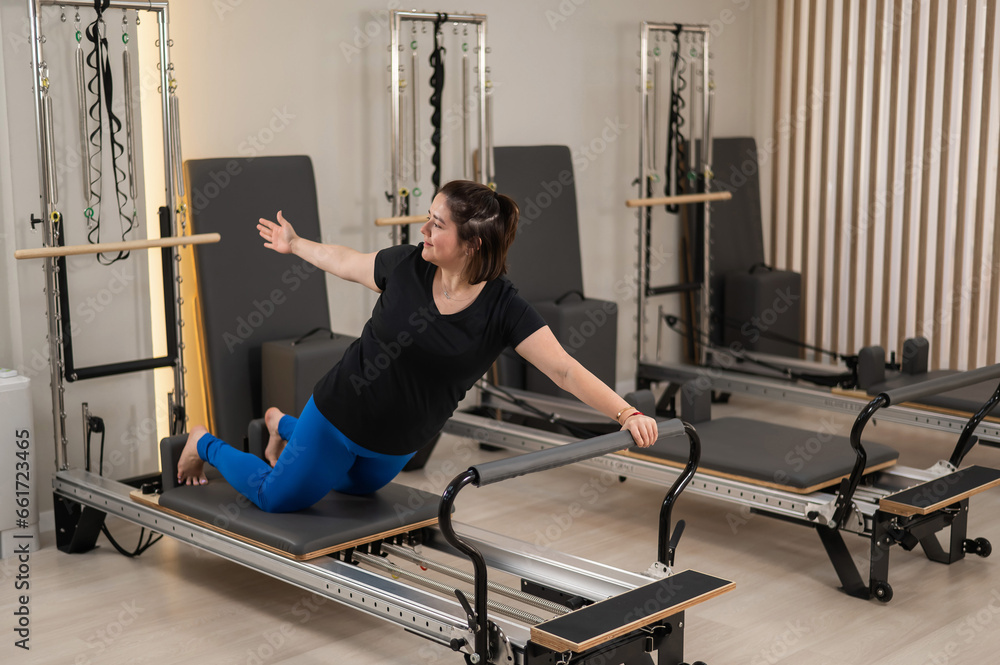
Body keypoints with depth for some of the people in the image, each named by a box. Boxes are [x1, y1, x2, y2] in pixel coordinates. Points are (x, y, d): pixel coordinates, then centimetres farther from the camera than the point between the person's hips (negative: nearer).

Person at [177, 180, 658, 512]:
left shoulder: (502, 309, -24)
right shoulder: (407, 266, -20)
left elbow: (563, 369, -31)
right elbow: (346, 263, 1)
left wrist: (625, 413, -43)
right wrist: (295, 245, 17)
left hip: (397, 444, 2)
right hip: (341, 415, -2)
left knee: (360, 486, 33)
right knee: (277, 497, 12)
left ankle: (284, 427, 56)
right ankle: (205, 445, 39)